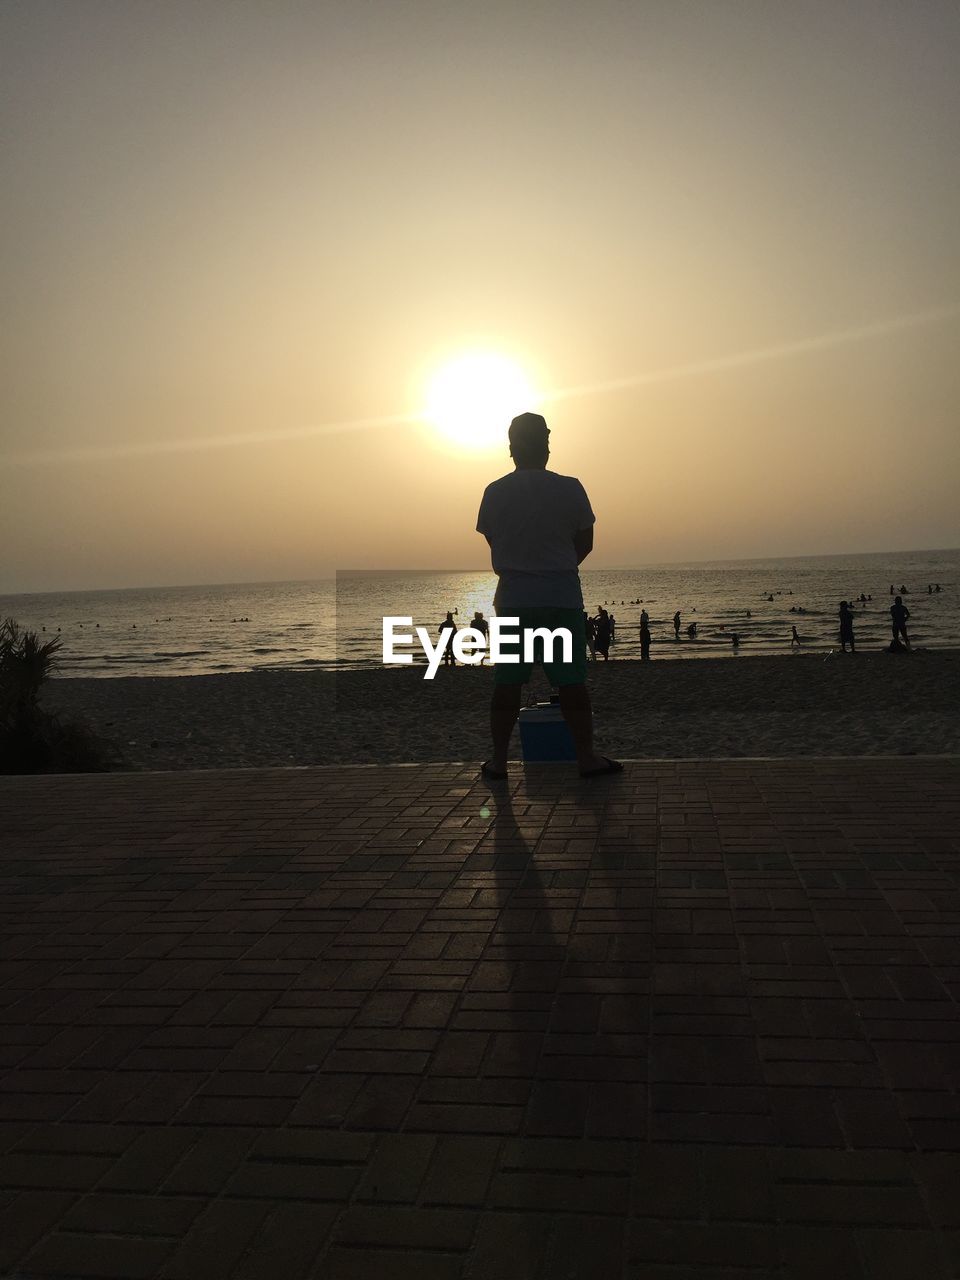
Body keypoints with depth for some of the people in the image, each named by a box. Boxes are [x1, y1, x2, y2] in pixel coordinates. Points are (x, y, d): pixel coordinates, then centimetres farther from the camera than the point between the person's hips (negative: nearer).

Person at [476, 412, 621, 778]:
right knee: (572, 681, 4)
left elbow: (492, 542, 7)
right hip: (563, 597, -1)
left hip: (513, 598, 1)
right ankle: (586, 757, 8)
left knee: (507, 683, 6)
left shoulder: (495, 492, -1)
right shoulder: (570, 488, -4)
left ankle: (498, 759, 10)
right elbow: (585, 542, 3)